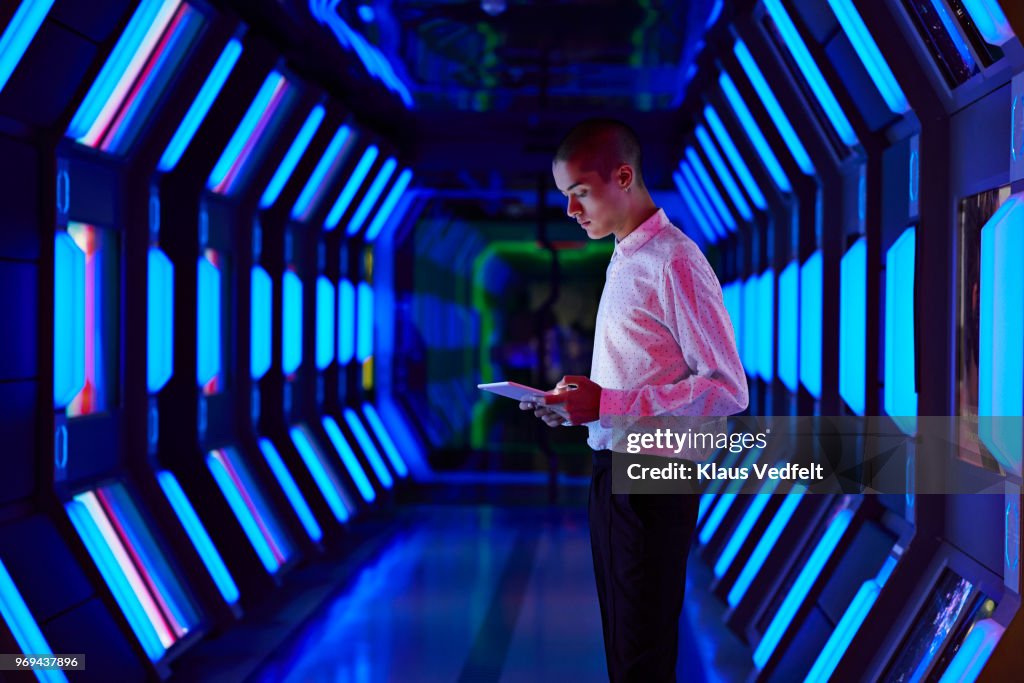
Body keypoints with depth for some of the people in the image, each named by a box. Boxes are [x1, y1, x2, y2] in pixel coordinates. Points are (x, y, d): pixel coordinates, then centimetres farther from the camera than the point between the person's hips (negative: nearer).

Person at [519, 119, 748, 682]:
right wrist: (577, 404, 3)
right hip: (613, 468, 9)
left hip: (651, 480, -9)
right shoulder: (624, 260, 13)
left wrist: (609, 404, -24)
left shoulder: (674, 262, -16)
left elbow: (727, 389, -20)